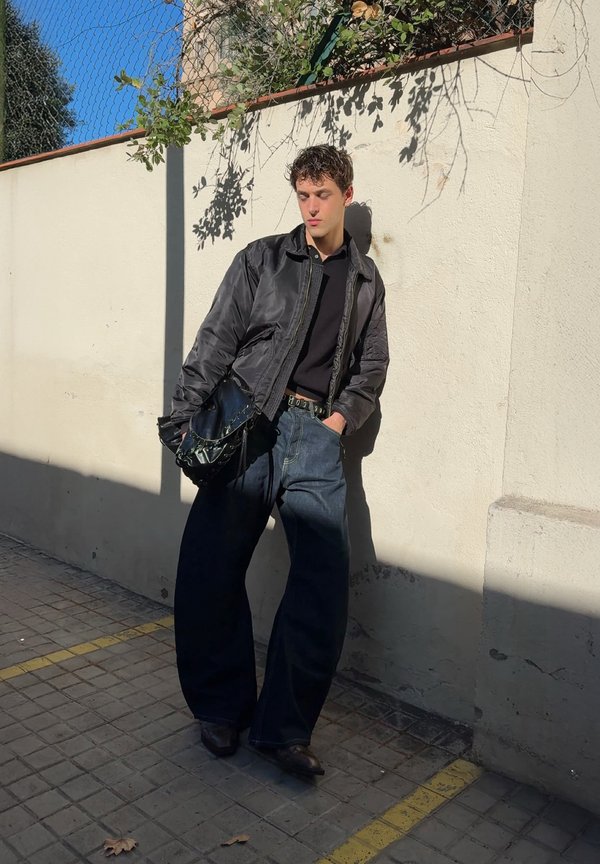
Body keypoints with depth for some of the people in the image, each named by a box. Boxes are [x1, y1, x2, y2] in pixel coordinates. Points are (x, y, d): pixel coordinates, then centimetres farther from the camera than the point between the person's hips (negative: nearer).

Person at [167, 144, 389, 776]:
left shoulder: (365, 279, 19)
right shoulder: (261, 259, 9)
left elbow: (372, 364, 19)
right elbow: (215, 342, 3)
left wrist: (343, 416, 2)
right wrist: (184, 417, -6)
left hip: (317, 439, 2)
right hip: (247, 425, -2)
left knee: (324, 581, -6)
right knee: (208, 570, -2)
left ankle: (283, 726, 10)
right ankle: (221, 707, 20)